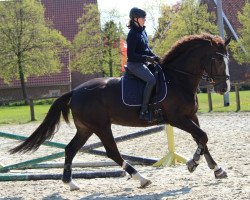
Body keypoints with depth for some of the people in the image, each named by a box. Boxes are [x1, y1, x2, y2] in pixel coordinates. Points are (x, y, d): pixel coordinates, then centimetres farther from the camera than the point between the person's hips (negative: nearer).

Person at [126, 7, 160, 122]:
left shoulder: (143, 31, 13)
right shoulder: (133, 34, -14)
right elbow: (131, 55, -18)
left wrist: (154, 57, 4)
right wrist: (147, 58, -23)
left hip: (143, 63, 10)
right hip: (134, 64, -10)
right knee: (151, 80, -28)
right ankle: (143, 111, -28)